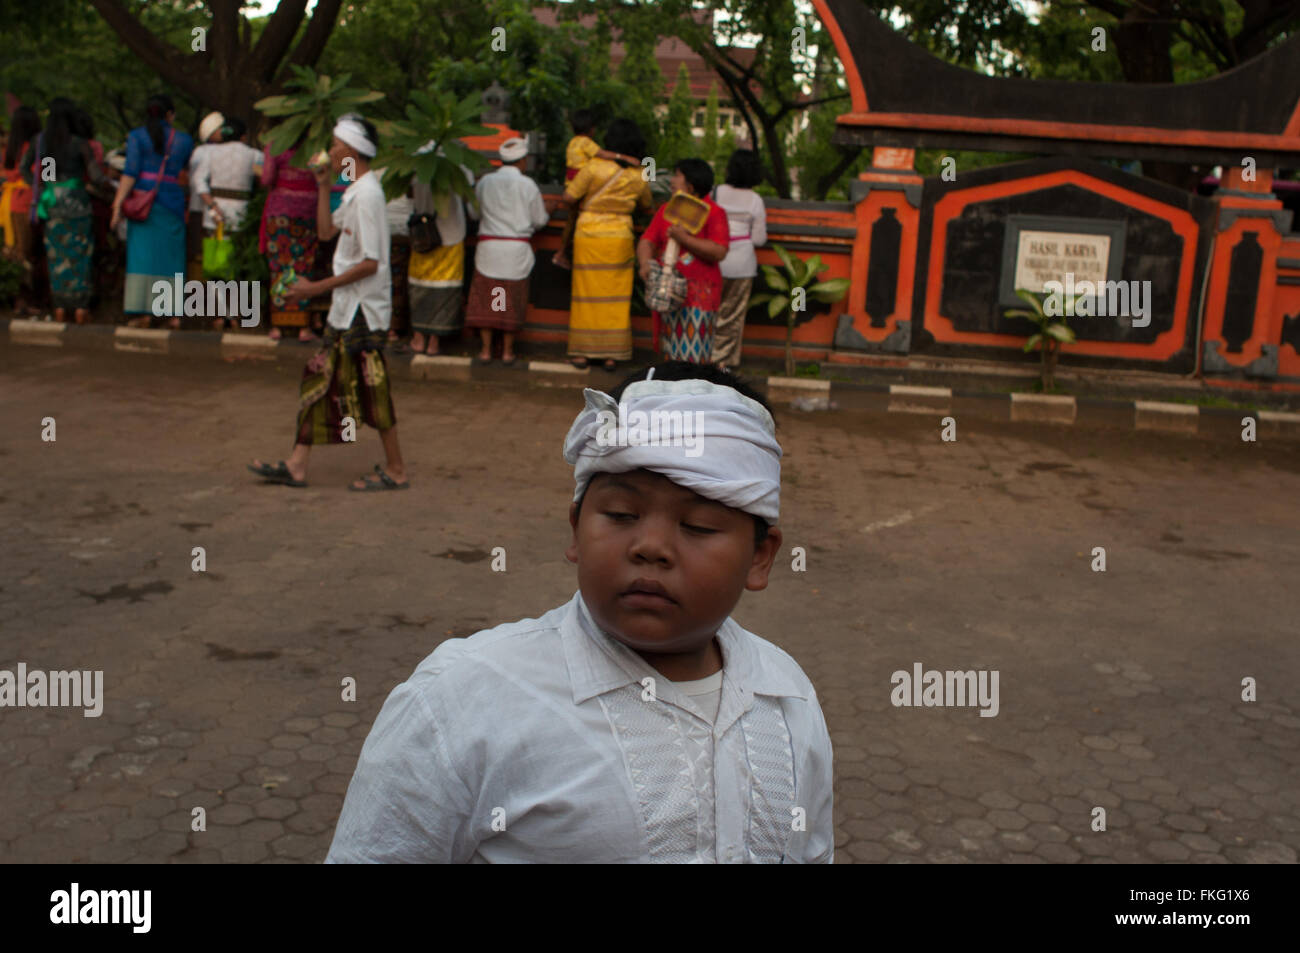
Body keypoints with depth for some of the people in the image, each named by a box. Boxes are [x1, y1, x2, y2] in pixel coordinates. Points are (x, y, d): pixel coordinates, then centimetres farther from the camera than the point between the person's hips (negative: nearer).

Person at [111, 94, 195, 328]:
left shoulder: (137, 136, 0)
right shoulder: (184, 140, 6)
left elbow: (130, 173, -8)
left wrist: (118, 204, -8)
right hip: (173, 201, 2)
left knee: (142, 254, -1)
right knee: (171, 256, 8)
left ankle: (143, 312, -9)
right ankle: (174, 313, 6)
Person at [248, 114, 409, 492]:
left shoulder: (367, 195, -18)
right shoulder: (355, 192, 13)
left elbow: (370, 263, -22)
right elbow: (326, 230, 19)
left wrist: (319, 287, -17)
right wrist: (323, 186, 10)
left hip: (364, 308, -10)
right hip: (347, 307, 10)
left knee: (371, 390, -2)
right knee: (320, 381, 10)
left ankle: (396, 471, 9)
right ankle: (297, 465, 15)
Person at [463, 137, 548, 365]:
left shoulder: (485, 182, 2)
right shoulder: (527, 185, -4)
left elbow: (475, 212, 13)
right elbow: (539, 220, 3)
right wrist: (547, 214, 25)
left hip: (488, 245, 1)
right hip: (517, 249, -1)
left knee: (485, 297, 7)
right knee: (512, 300, 7)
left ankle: (486, 349, 8)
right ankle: (507, 350, 11)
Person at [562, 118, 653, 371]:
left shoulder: (595, 166, -11)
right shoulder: (639, 176, 0)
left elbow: (569, 197, -10)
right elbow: (646, 206, 16)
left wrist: (576, 210, 11)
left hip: (589, 236, -2)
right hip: (620, 238, 2)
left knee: (588, 294, 6)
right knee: (615, 298, 8)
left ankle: (582, 352, 10)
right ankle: (611, 355, 9)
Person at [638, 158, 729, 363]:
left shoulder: (713, 213, -4)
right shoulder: (666, 211, 14)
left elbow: (719, 252, -15)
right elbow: (647, 242, 10)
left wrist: (685, 239, -18)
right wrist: (645, 263, -12)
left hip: (699, 293, -5)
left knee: (693, 358, -9)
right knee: (672, 355, 9)